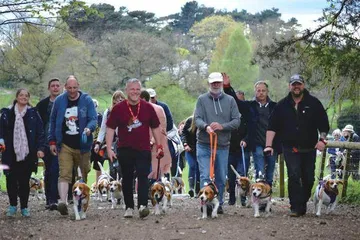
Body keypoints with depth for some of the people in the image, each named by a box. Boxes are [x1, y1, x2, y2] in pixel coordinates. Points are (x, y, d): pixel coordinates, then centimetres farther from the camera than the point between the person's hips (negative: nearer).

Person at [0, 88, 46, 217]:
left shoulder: (33, 113, 6)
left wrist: (40, 148, -5)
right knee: (11, 180, -2)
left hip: (27, 153, 0)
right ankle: (13, 205, 14)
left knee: (24, 181, 3)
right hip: (11, 154, 0)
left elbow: (40, 132, 3)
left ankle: (24, 207, 15)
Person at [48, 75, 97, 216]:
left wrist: (89, 128, -27)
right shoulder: (59, 101, 6)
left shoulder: (87, 100, 0)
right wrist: (52, 141, 9)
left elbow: (93, 119, -4)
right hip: (65, 145, 0)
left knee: (83, 175, 9)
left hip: (82, 145, 0)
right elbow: (53, 121, 13)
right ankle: (63, 202, -24)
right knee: (64, 175, -13)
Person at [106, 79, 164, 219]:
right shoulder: (118, 108, 1)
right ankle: (129, 207, 17)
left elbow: (155, 128, 12)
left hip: (143, 150, 0)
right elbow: (110, 128, 2)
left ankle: (143, 205, -22)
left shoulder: (147, 107, 4)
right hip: (125, 150, 1)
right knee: (127, 178, 8)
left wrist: (159, 146, 8)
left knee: (143, 176, -13)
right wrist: (109, 148, -4)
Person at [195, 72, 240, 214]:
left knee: (221, 178, 10)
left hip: (223, 145, 2)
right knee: (205, 176, -8)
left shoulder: (230, 100, 6)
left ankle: (218, 204, 23)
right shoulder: (202, 99, 3)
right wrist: (206, 126, -28)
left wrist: (222, 126, -16)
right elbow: (197, 118, -6)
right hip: (204, 145, -2)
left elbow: (237, 121, 1)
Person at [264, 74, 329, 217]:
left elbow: (323, 124, 5)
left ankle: (302, 205, 21)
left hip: (309, 149, 1)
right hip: (290, 149, -1)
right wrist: (269, 145, -5)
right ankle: (296, 208, -15)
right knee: (294, 176, -15)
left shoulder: (313, 103, 4)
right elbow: (272, 127, 4)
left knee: (308, 179, 6)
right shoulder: (282, 105, 5)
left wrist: (322, 139, -9)